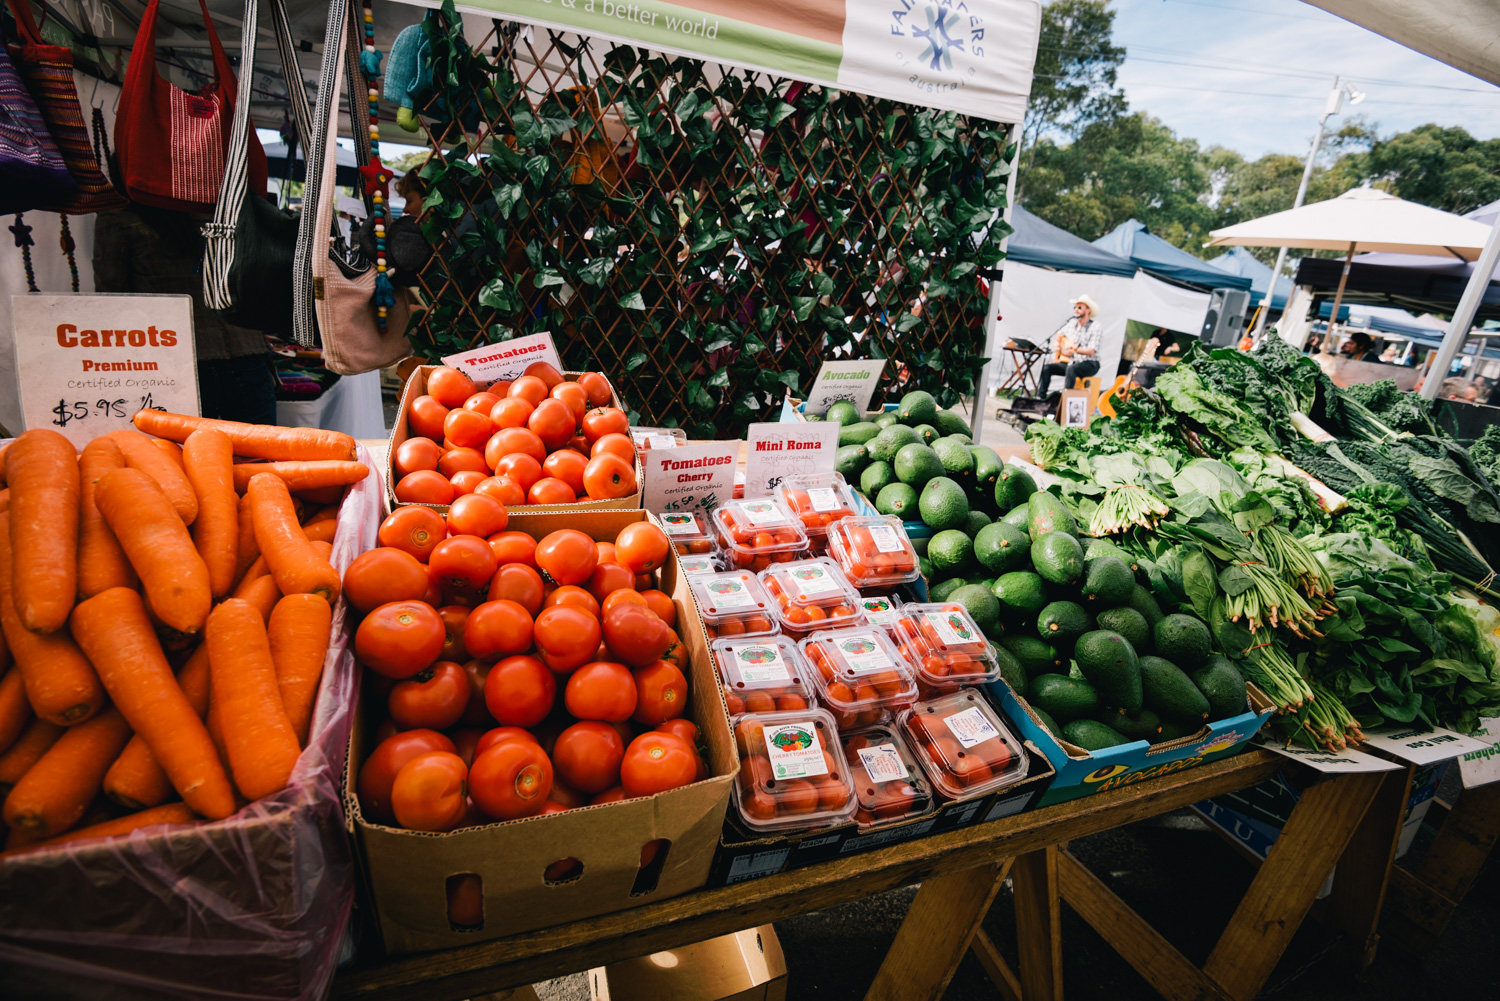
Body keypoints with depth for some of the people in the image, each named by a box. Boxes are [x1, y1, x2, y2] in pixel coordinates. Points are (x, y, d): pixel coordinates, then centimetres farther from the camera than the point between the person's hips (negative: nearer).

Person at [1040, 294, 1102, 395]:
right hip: (1071, 362, 6)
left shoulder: (1095, 327, -10)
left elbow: (1092, 350, -20)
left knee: (1071, 369, -37)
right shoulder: (1072, 323, 9)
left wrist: (1074, 350, -36)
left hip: (1089, 364, -6)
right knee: (1047, 367, -13)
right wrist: (1056, 343, 3)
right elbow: (1059, 334, 26)